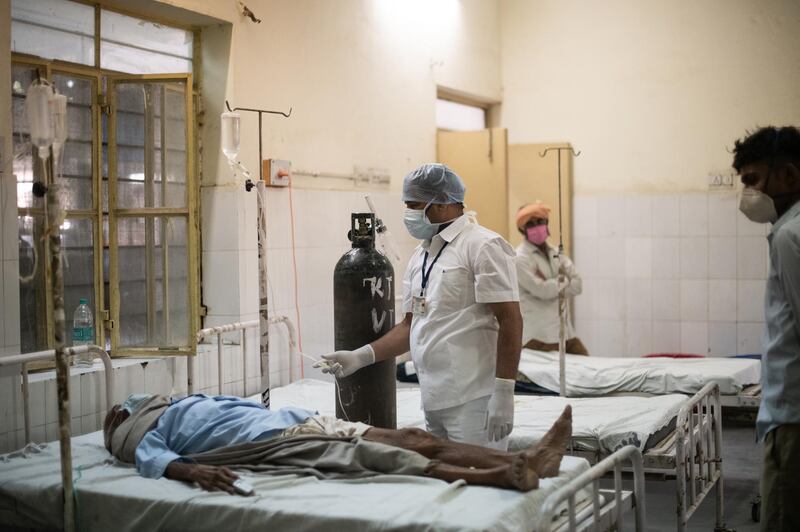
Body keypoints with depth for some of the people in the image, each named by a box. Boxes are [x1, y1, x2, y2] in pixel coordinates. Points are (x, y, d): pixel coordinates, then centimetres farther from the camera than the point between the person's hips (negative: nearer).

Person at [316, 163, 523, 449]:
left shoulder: (482, 246, -8)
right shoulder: (420, 256, 17)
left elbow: (510, 320, -13)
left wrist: (503, 393, -18)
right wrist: (362, 356, 8)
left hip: (474, 404, -7)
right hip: (433, 402, 8)